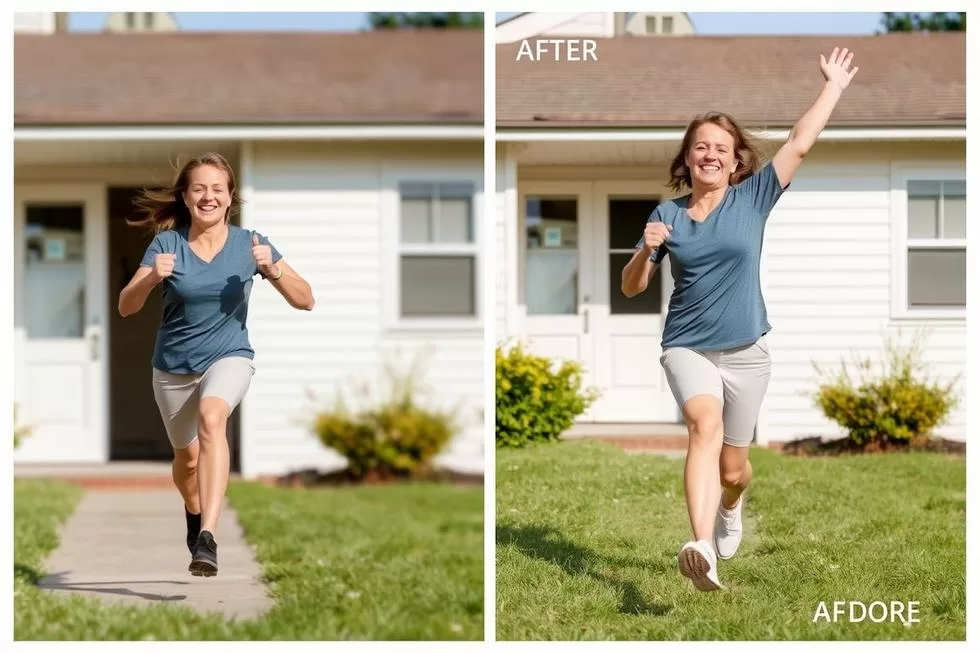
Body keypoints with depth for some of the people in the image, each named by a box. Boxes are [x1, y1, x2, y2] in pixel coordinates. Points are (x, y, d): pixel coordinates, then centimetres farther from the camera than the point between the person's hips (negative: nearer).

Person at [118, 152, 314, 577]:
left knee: (211, 416, -33)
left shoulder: (249, 244, -7)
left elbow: (305, 301, -7)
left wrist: (272, 270, -25)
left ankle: (207, 538, -41)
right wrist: (153, 277, -30)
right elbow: (126, 307, -11)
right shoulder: (166, 243, -8)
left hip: (229, 357, -2)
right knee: (187, 457, 14)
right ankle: (193, 511, 52)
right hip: (173, 367, 2)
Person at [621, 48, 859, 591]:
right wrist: (646, 250, -15)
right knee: (705, 425, -31)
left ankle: (730, 507, 52)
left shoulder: (752, 198, 0)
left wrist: (833, 86, -2)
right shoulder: (667, 215, 2)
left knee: (732, 467, 11)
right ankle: (702, 549, -49)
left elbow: (799, 143, -4)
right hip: (687, 347, -1)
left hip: (745, 351, 1)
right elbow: (631, 288, 5)